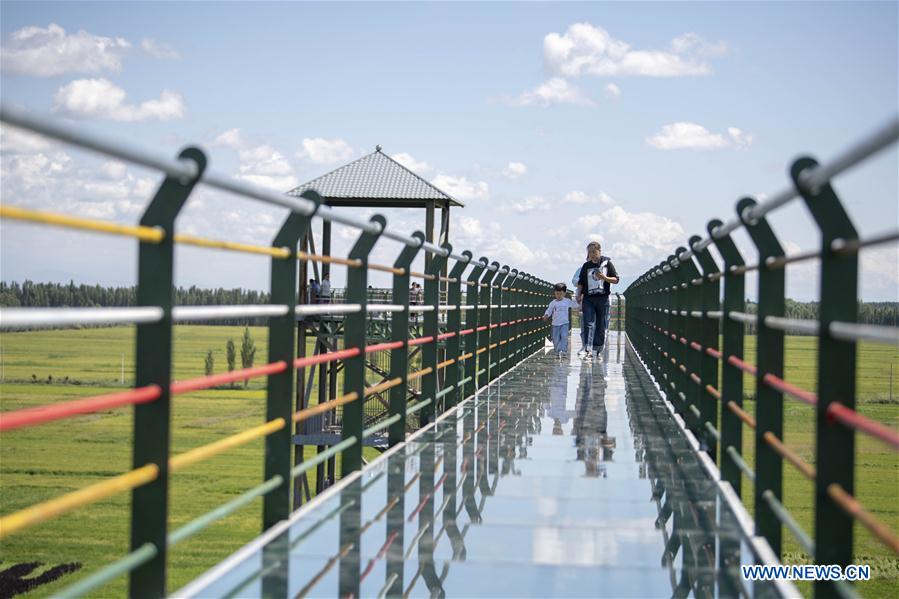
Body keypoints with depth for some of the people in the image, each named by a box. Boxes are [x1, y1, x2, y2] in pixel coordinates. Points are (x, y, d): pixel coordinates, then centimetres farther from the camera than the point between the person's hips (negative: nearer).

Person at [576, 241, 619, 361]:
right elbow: (580, 283, 16)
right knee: (589, 324, -11)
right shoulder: (586, 266, 10)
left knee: (601, 326, 4)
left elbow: (616, 279, 2)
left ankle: (598, 351, 14)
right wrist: (579, 295, 3)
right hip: (588, 298, 1)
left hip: (602, 298, -1)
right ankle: (589, 351, -17)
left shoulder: (607, 263, 3)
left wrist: (604, 277, -14)